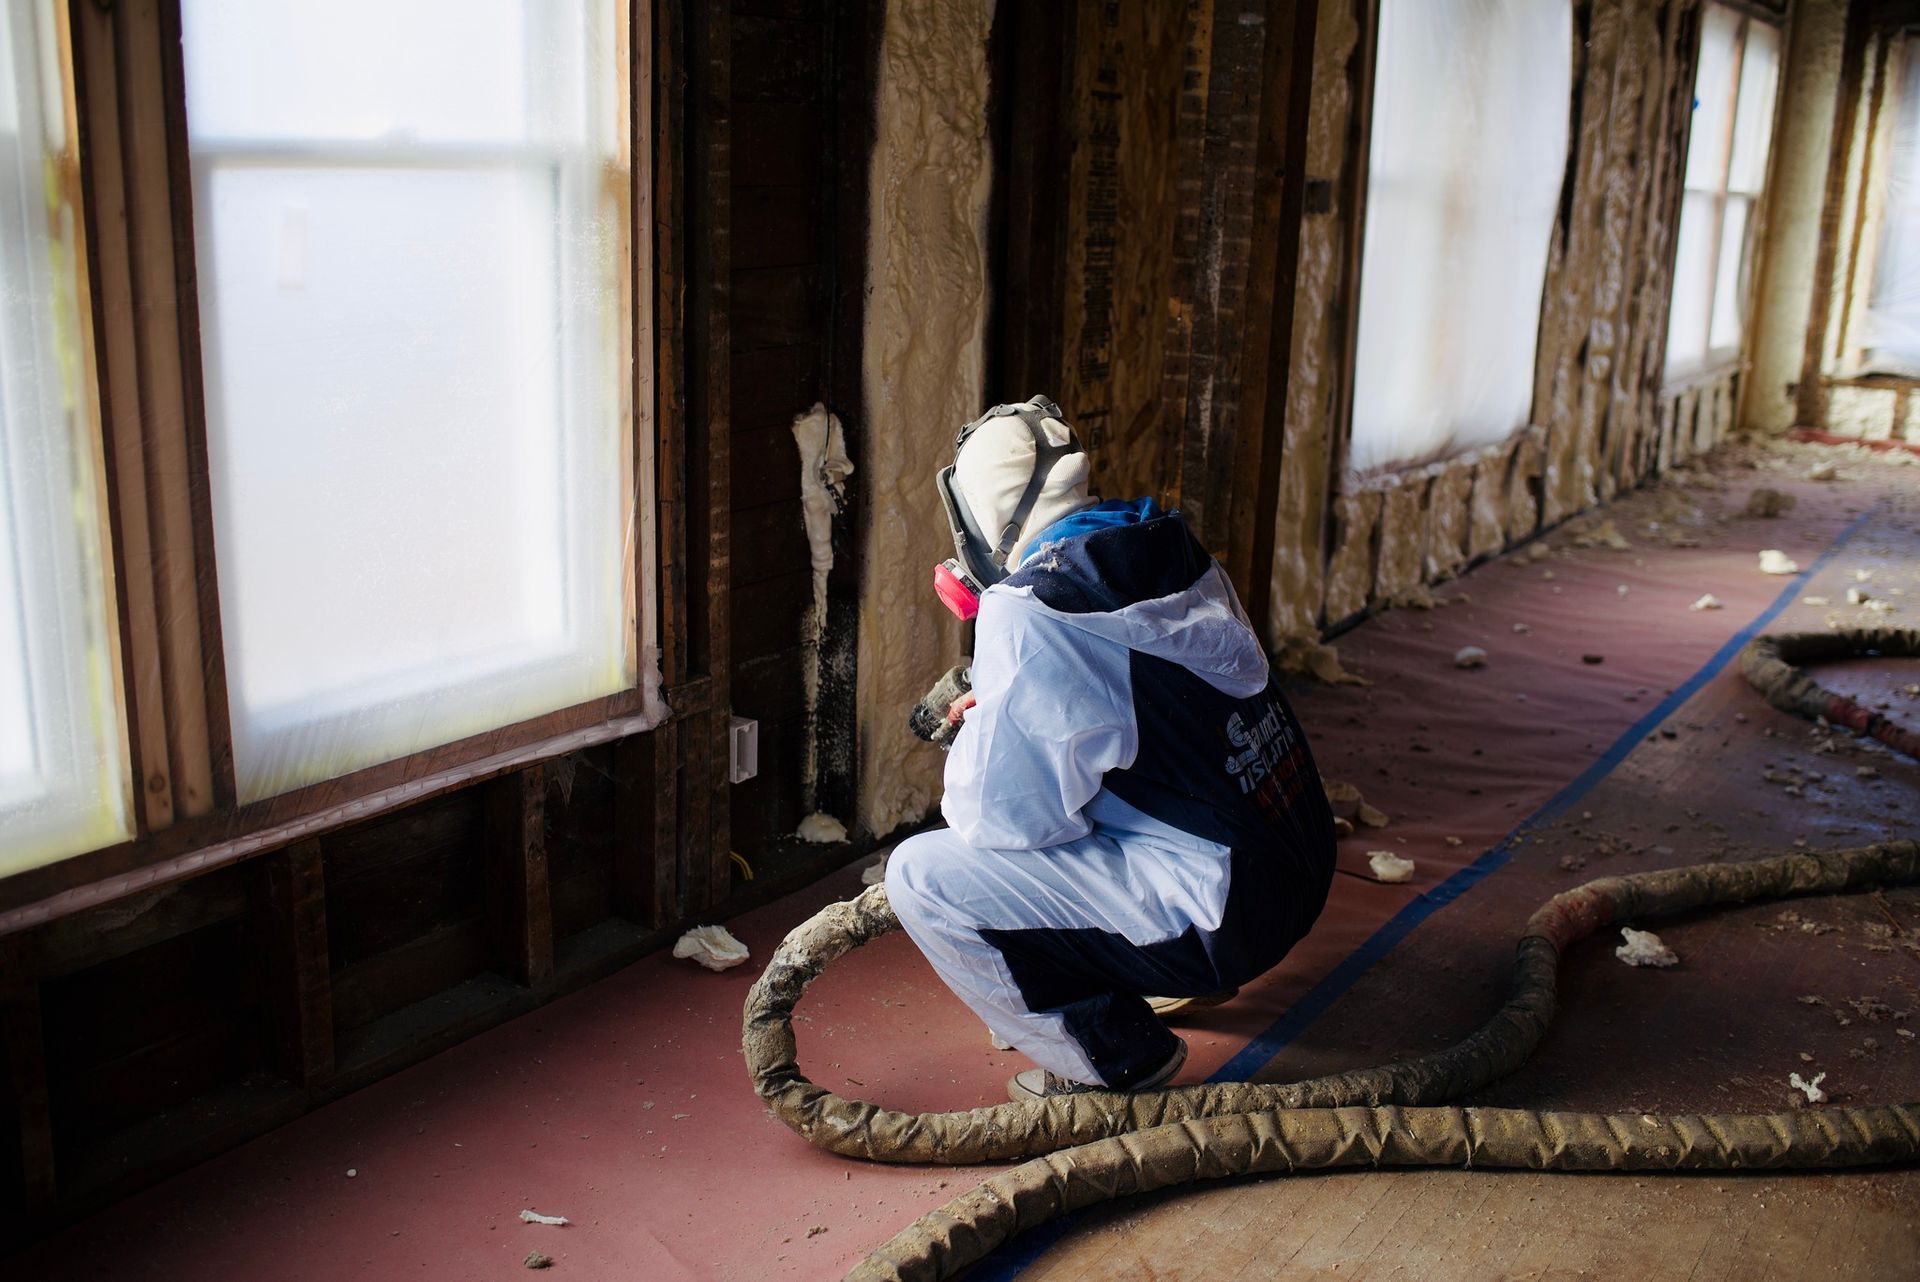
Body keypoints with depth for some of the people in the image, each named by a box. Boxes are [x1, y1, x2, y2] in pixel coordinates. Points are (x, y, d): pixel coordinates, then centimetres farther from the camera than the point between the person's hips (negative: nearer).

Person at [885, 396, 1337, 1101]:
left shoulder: (1028, 613, -18)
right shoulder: (1176, 554, 6)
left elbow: (1001, 815, -16)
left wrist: (977, 739, 5)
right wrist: (1005, 707, 21)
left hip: (1221, 912, -9)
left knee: (920, 876, -9)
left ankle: (1117, 1057, 4)